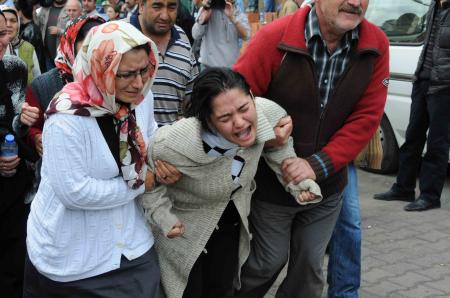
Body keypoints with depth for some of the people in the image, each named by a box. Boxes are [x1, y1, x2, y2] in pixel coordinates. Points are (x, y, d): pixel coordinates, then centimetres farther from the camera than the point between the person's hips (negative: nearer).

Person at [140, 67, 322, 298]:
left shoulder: (268, 113, -28)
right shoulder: (175, 144, -39)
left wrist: (297, 180, -11)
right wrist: (162, 216, -25)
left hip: (231, 220, 4)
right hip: (185, 225, -4)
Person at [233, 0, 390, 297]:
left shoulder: (377, 44, -10)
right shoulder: (275, 38, -20)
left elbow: (366, 118, -12)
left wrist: (317, 166, -19)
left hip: (327, 186, 3)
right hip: (271, 182, -2)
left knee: (310, 265, 17)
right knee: (268, 263, 14)